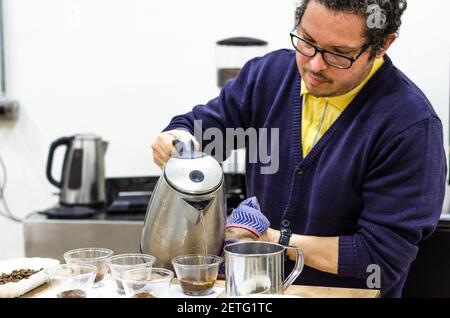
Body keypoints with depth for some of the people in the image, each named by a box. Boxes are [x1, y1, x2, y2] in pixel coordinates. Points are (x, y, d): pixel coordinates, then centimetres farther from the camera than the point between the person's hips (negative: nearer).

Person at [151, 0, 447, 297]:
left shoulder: (412, 125, -18)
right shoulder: (269, 72, -1)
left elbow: (384, 255, -18)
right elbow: (202, 125, 10)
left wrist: (275, 241, -17)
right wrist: (180, 138, -13)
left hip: (345, 292, -4)